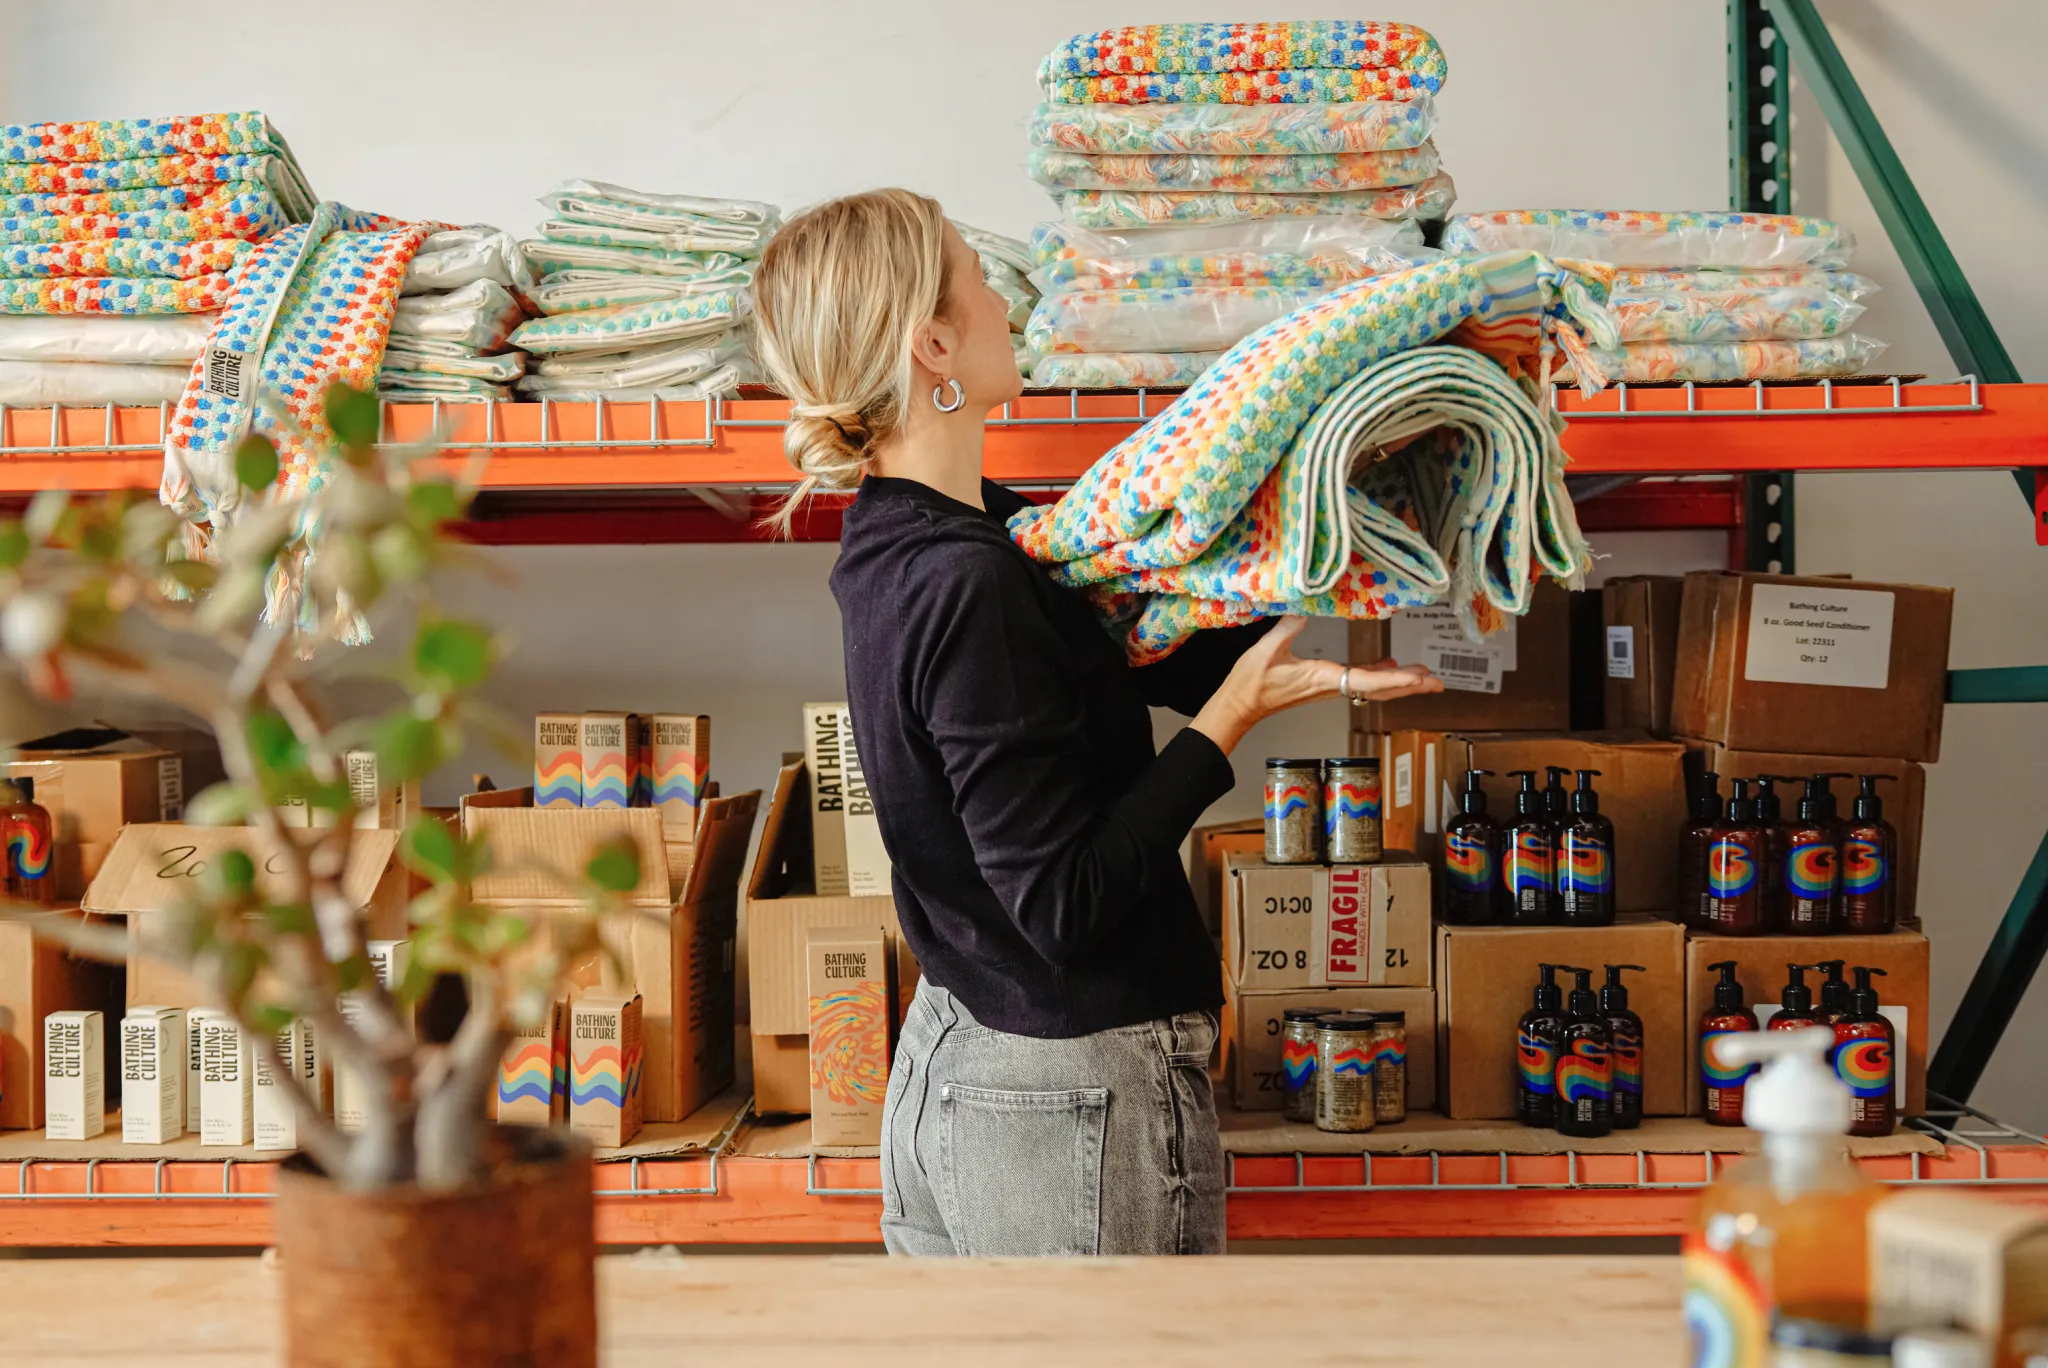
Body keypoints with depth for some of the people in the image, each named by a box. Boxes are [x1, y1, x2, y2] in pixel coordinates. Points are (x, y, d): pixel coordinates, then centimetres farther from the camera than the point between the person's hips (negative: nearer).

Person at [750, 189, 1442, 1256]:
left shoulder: (904, 544, 6)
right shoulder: (969, 587, -23)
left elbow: (1179, 658, 10)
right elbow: (1061, 904, -23)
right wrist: (1231, 719, -17)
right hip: (1073, 1106, -9)